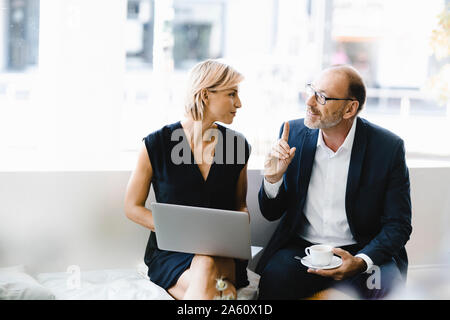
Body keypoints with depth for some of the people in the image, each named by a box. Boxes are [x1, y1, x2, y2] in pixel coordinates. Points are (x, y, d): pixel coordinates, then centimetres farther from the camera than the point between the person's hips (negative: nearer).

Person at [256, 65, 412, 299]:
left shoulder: (389, 147, -8)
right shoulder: (293, 133, 0)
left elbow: (397, 225, -4)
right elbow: (271, 214, 6)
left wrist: (361, 261, -22)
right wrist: (272, 179, -16)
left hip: (362, 250, -1)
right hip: (300, 247, 2)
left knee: (386, 284, -31)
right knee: (274, 280, -28)